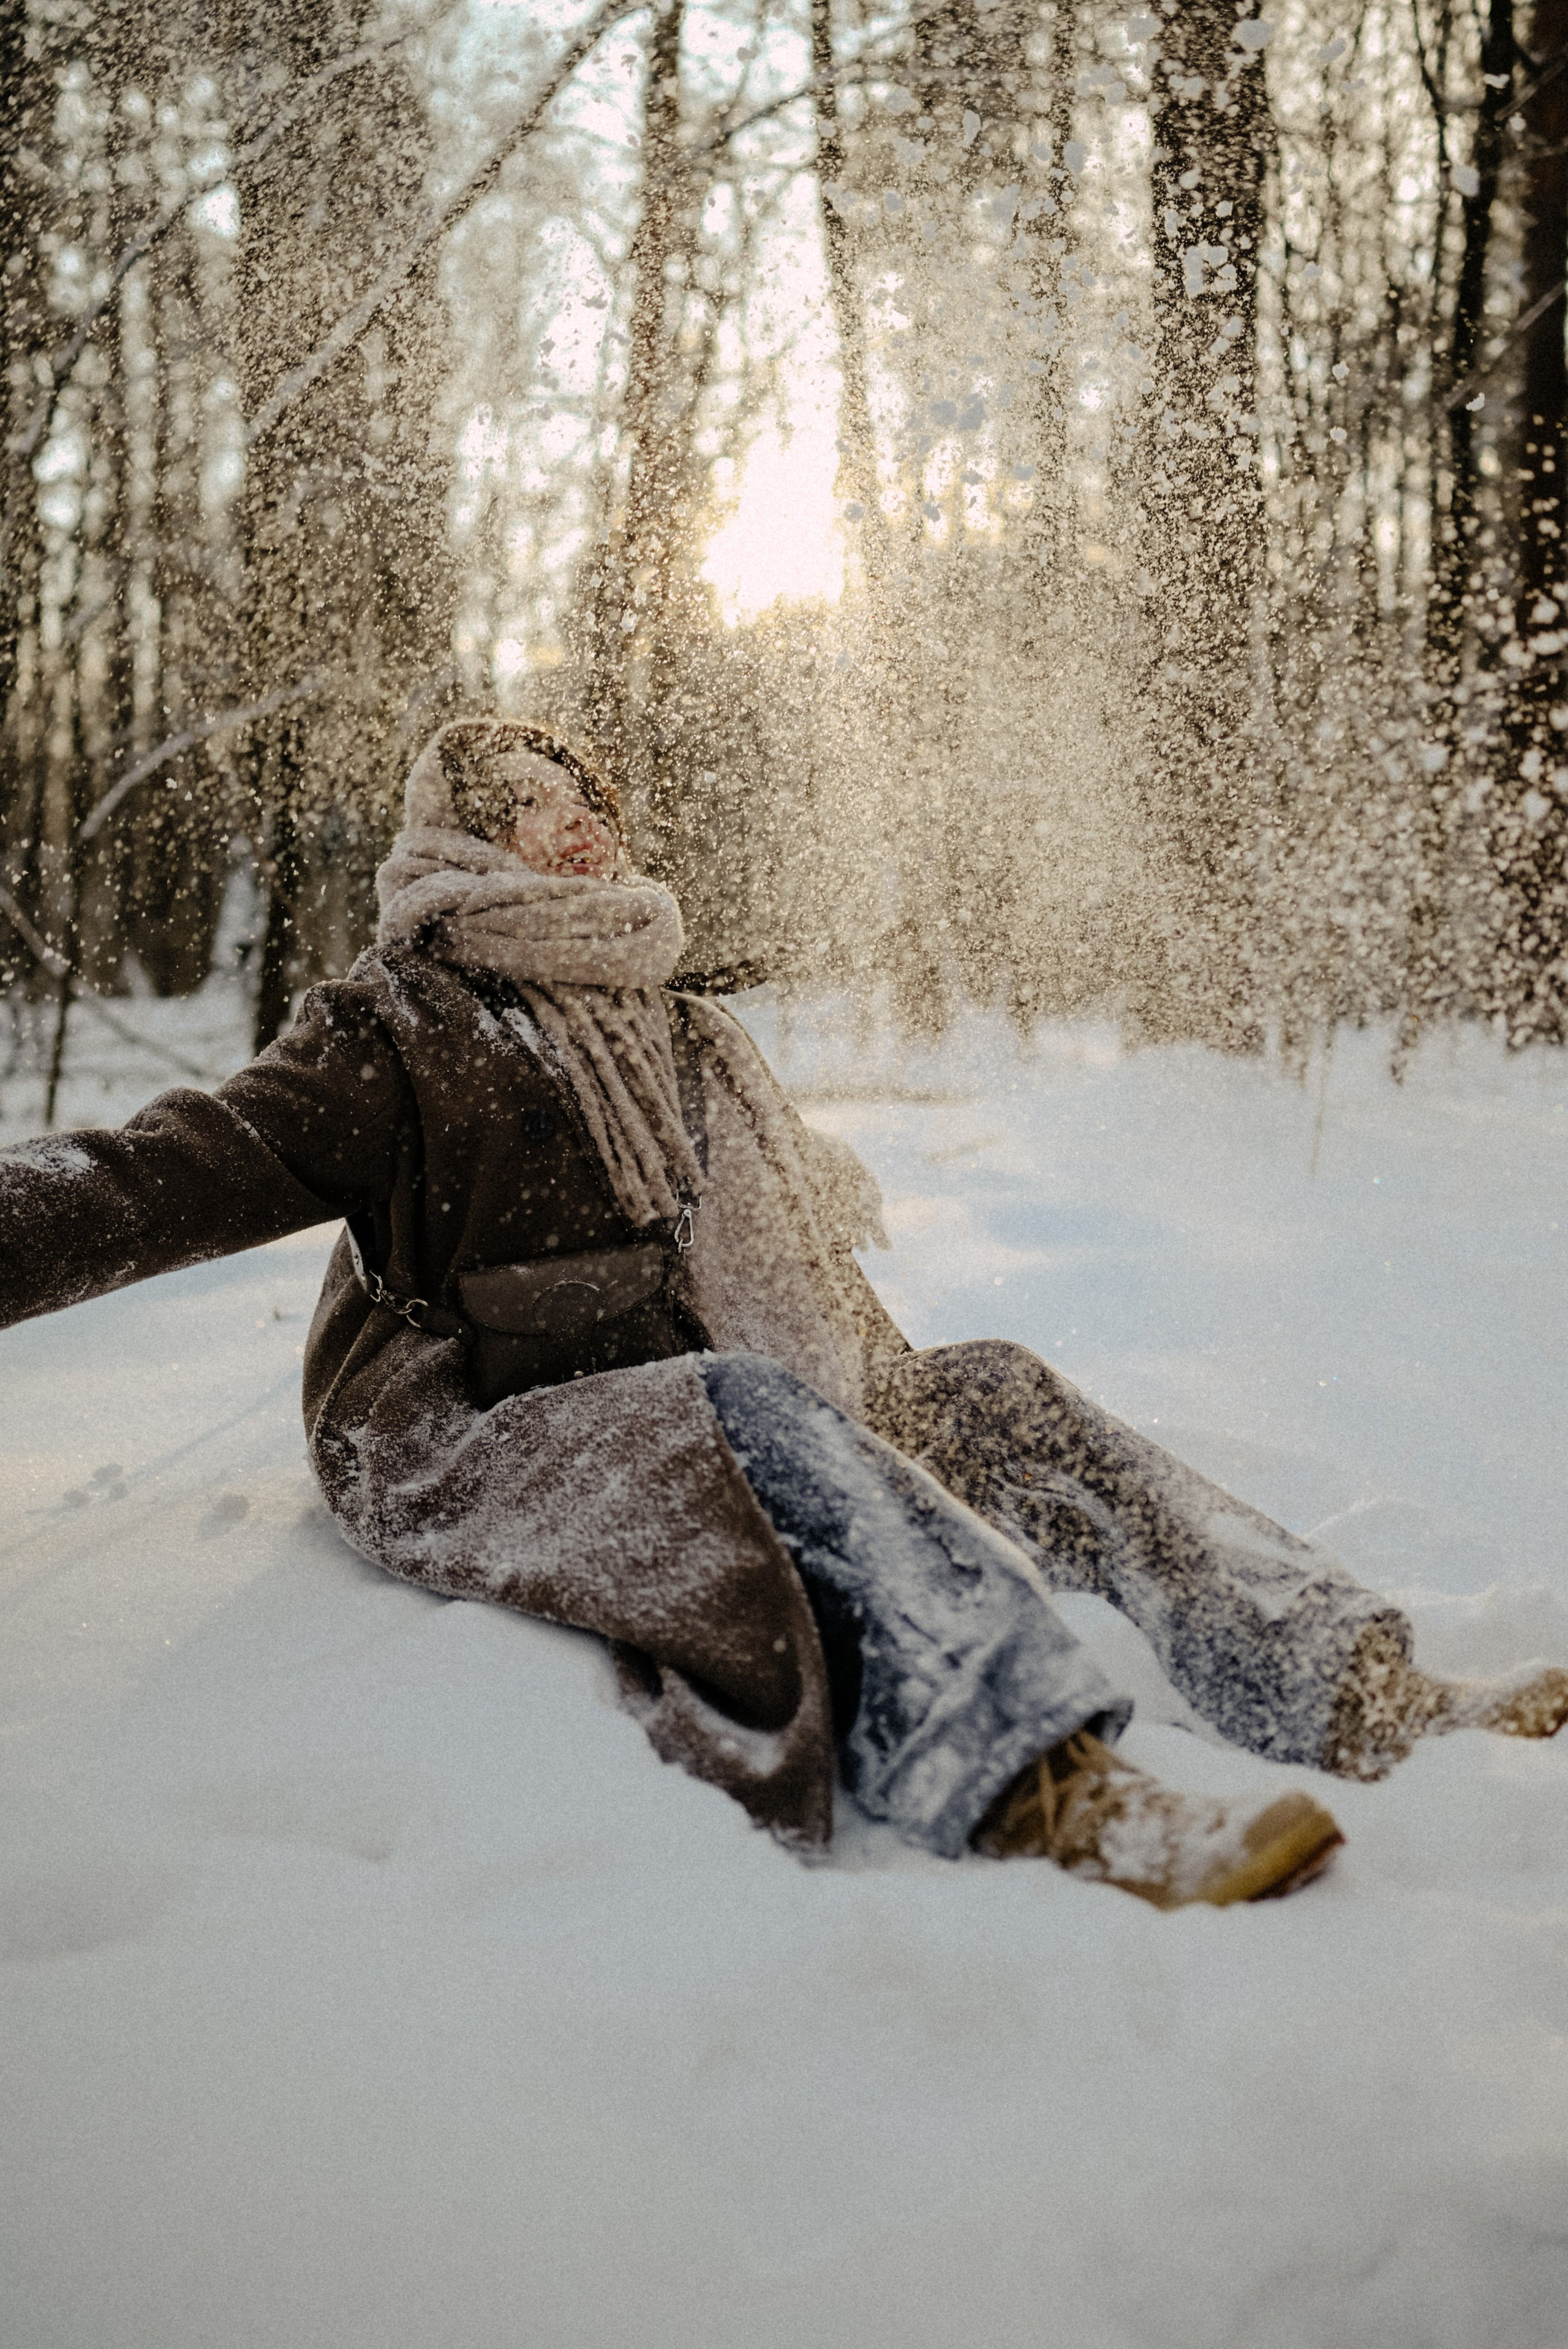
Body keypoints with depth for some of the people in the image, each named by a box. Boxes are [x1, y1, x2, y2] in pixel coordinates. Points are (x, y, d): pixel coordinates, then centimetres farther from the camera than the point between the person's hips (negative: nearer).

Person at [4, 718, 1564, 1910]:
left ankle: (1355, 1700, -27)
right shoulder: (395, 1029, 4)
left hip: (719, 1419, 6)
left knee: (992, 1394, -13)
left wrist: (900, 1406, 14)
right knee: (748, 1404, -35)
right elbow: (178, 1176, -9)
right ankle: (1053, 1799, -53)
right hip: (468, 1438, -6)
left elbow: (802, 1251, 27)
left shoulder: (680, 1036, 24)